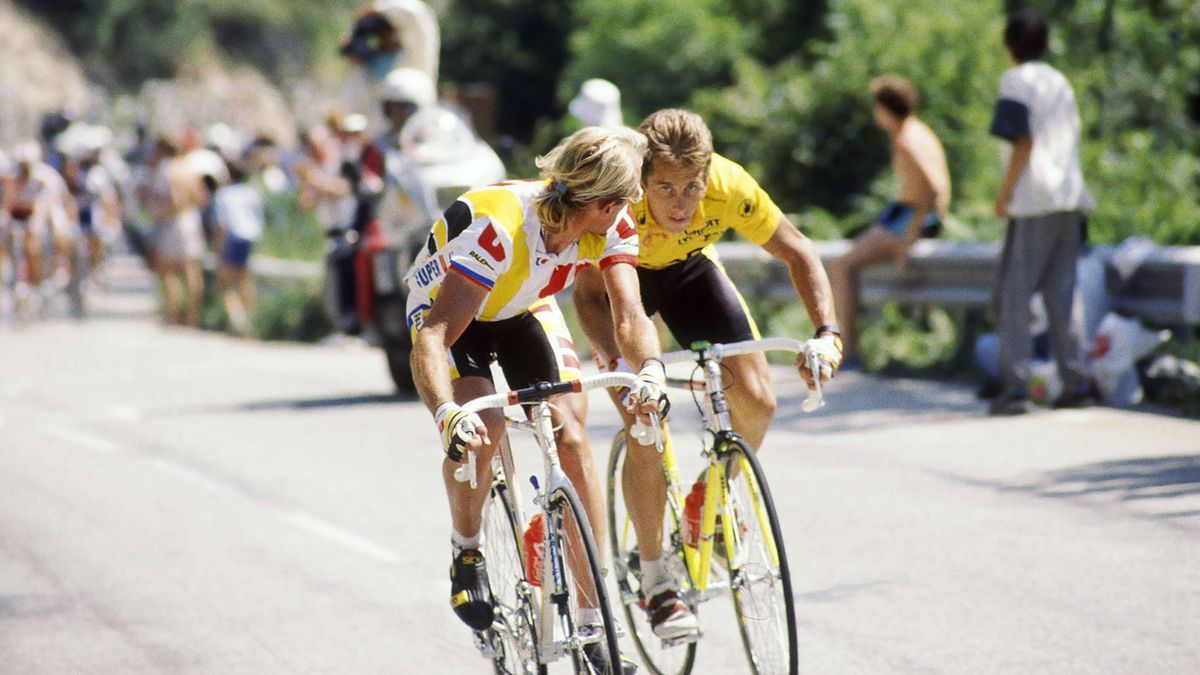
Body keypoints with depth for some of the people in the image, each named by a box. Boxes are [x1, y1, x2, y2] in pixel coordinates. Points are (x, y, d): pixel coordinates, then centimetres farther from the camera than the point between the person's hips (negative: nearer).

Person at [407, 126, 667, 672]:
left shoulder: (612, 229, -25)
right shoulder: (498, 227, -41)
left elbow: (630, 318, -31)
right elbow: (433, 337, -46)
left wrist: (650, 371, -54)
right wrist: (448, 414, -63)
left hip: (525, 308, 4)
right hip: (446, 303, -4)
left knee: (571, 435, -14)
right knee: (480, 427, -31)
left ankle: (593, 624, -10)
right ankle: (466, 550, 0)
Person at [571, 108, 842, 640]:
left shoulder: (729, 187, -32)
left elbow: (798, 253, -19)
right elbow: (588, 295, -31)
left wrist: (826, 333, -33)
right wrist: (616, 359, -49)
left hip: (689, 266, 3)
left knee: (756, 402, -13)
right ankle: (656, 582, -3)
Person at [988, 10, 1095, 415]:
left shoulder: (1016, 81, -5)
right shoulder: (1061, 84, 17)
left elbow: (1023, 143, -12)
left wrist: (1004, 194, -8)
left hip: (1035, 203, -7)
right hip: (1070, 199, 7)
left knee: (1013, 295, -4)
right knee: (1060, 296, 9)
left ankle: (1015, 389, -12)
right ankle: (1075, 383, 4)